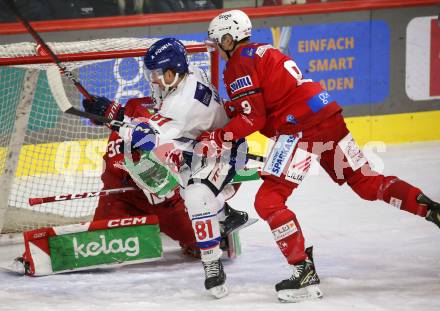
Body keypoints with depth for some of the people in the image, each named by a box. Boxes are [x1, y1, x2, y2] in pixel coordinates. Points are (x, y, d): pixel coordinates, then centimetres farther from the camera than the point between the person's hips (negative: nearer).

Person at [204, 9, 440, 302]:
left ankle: (306, 274, -14)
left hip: (300, 127, -9)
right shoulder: (265, 51, 26)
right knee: (369, 183, 17)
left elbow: (253, 118, -10)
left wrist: (217, 138, -6)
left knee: (268, 200, -8)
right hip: (329, 115, 9)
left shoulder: (239, 65, -2)